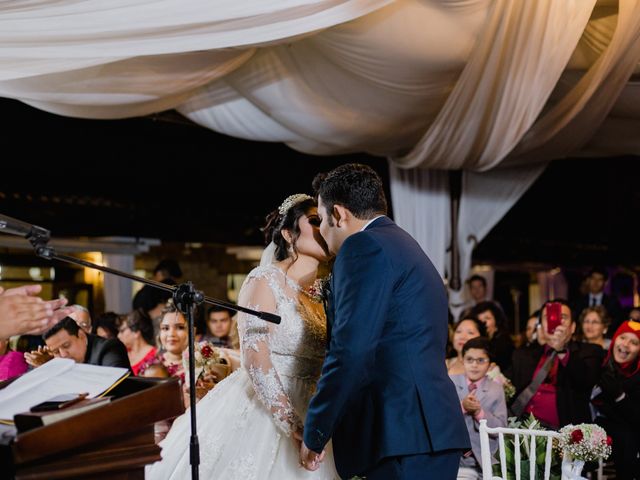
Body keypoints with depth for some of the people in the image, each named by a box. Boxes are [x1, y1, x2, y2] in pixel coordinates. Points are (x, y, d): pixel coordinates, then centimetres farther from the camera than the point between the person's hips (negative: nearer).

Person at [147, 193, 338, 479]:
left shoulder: (319, 294, 10)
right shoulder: (264, 280, -9)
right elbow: (255, 361, -18)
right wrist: (293, 424, -23)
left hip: (304, 416, 6)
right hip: (259, 412, -6)